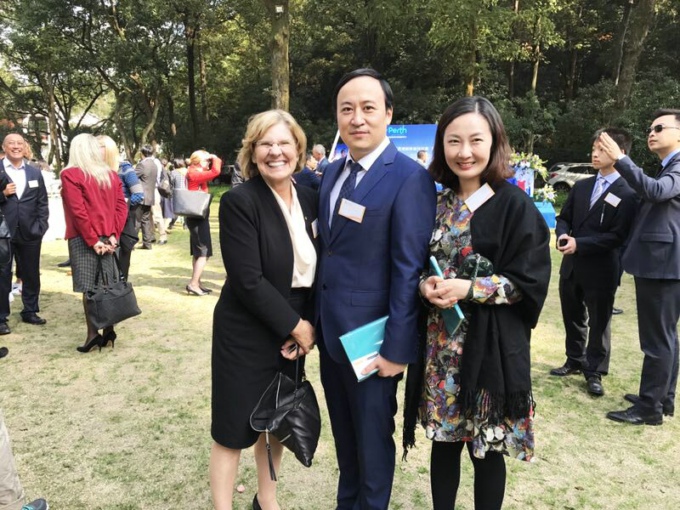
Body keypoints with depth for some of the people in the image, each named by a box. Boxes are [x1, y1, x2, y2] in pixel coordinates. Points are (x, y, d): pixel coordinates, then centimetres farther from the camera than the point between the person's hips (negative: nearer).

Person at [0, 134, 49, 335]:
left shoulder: (35, 172, 10)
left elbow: (42, 202, 9)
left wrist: (41, 227, 0)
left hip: (29, 233, 3)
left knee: (31, 275, 12)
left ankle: (30, 311, 26)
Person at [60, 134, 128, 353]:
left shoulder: (70, 175, -6)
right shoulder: (112, 174, 7)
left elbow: (77, 211, -13)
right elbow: (121, 206, 2)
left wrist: (92, 240, -11)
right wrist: (113, 235, -2)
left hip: (83, 239, -4)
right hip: (107, 237, 4)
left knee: (89, 288, 0)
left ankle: (93, 333, 3)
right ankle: (109, 330, 14)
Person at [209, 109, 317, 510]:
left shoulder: (310, 198, 2)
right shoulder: (239, 201, -16)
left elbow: (315, 270, 5)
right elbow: (248, 281, -21)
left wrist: (307, 326, -6)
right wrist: (295, 325, -16)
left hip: (293, 333, 6)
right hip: (246, 336, -6)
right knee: (235, 429, 7)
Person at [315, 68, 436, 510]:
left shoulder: (409, 177, -15)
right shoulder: (333, 173, 8)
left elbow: (409, 269, -17)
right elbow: (326, 250, 9)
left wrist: (396, 348, -16)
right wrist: (314, 318, 7)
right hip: (331, 331, 7)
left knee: (372, 440, 14)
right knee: (343, 435, 23)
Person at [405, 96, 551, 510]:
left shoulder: (515, 204, -9)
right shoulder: (438, 203, 5)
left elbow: (530, 281, -11)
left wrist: (469, 289, -21)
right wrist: (427, 285, -10)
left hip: (489, 346, -4)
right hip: (440, 343, 5)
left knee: (485, 448, 10)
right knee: (443, 439, 16)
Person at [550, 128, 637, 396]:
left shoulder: (628, 193, -13)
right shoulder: (581, 186, 9)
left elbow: (617, 236, -18)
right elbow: (564, 218, 12)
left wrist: (579, 243, -22)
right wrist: (562, 235, -10)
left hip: (601, 270, -6)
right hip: (571, 266, 6)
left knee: (599, 322, 9)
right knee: (573, 318, 19)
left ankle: (594, 372, 24)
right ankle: (575, 360, 37)